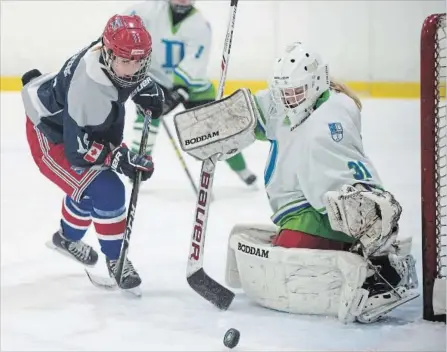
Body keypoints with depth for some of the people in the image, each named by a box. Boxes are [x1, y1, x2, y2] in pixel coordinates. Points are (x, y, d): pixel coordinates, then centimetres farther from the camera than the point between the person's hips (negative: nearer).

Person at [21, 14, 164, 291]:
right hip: (50, 135, -9)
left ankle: (68, 238, 50)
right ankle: (115, 258, 6)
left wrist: (146, 89, -6)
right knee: (106, 192, -15)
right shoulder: (89, 91, -42)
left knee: (90, 182, 26)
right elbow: (76, 149, -34)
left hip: (81, 126, 9)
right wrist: (122, 160, -36)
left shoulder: (116, 50, -20)